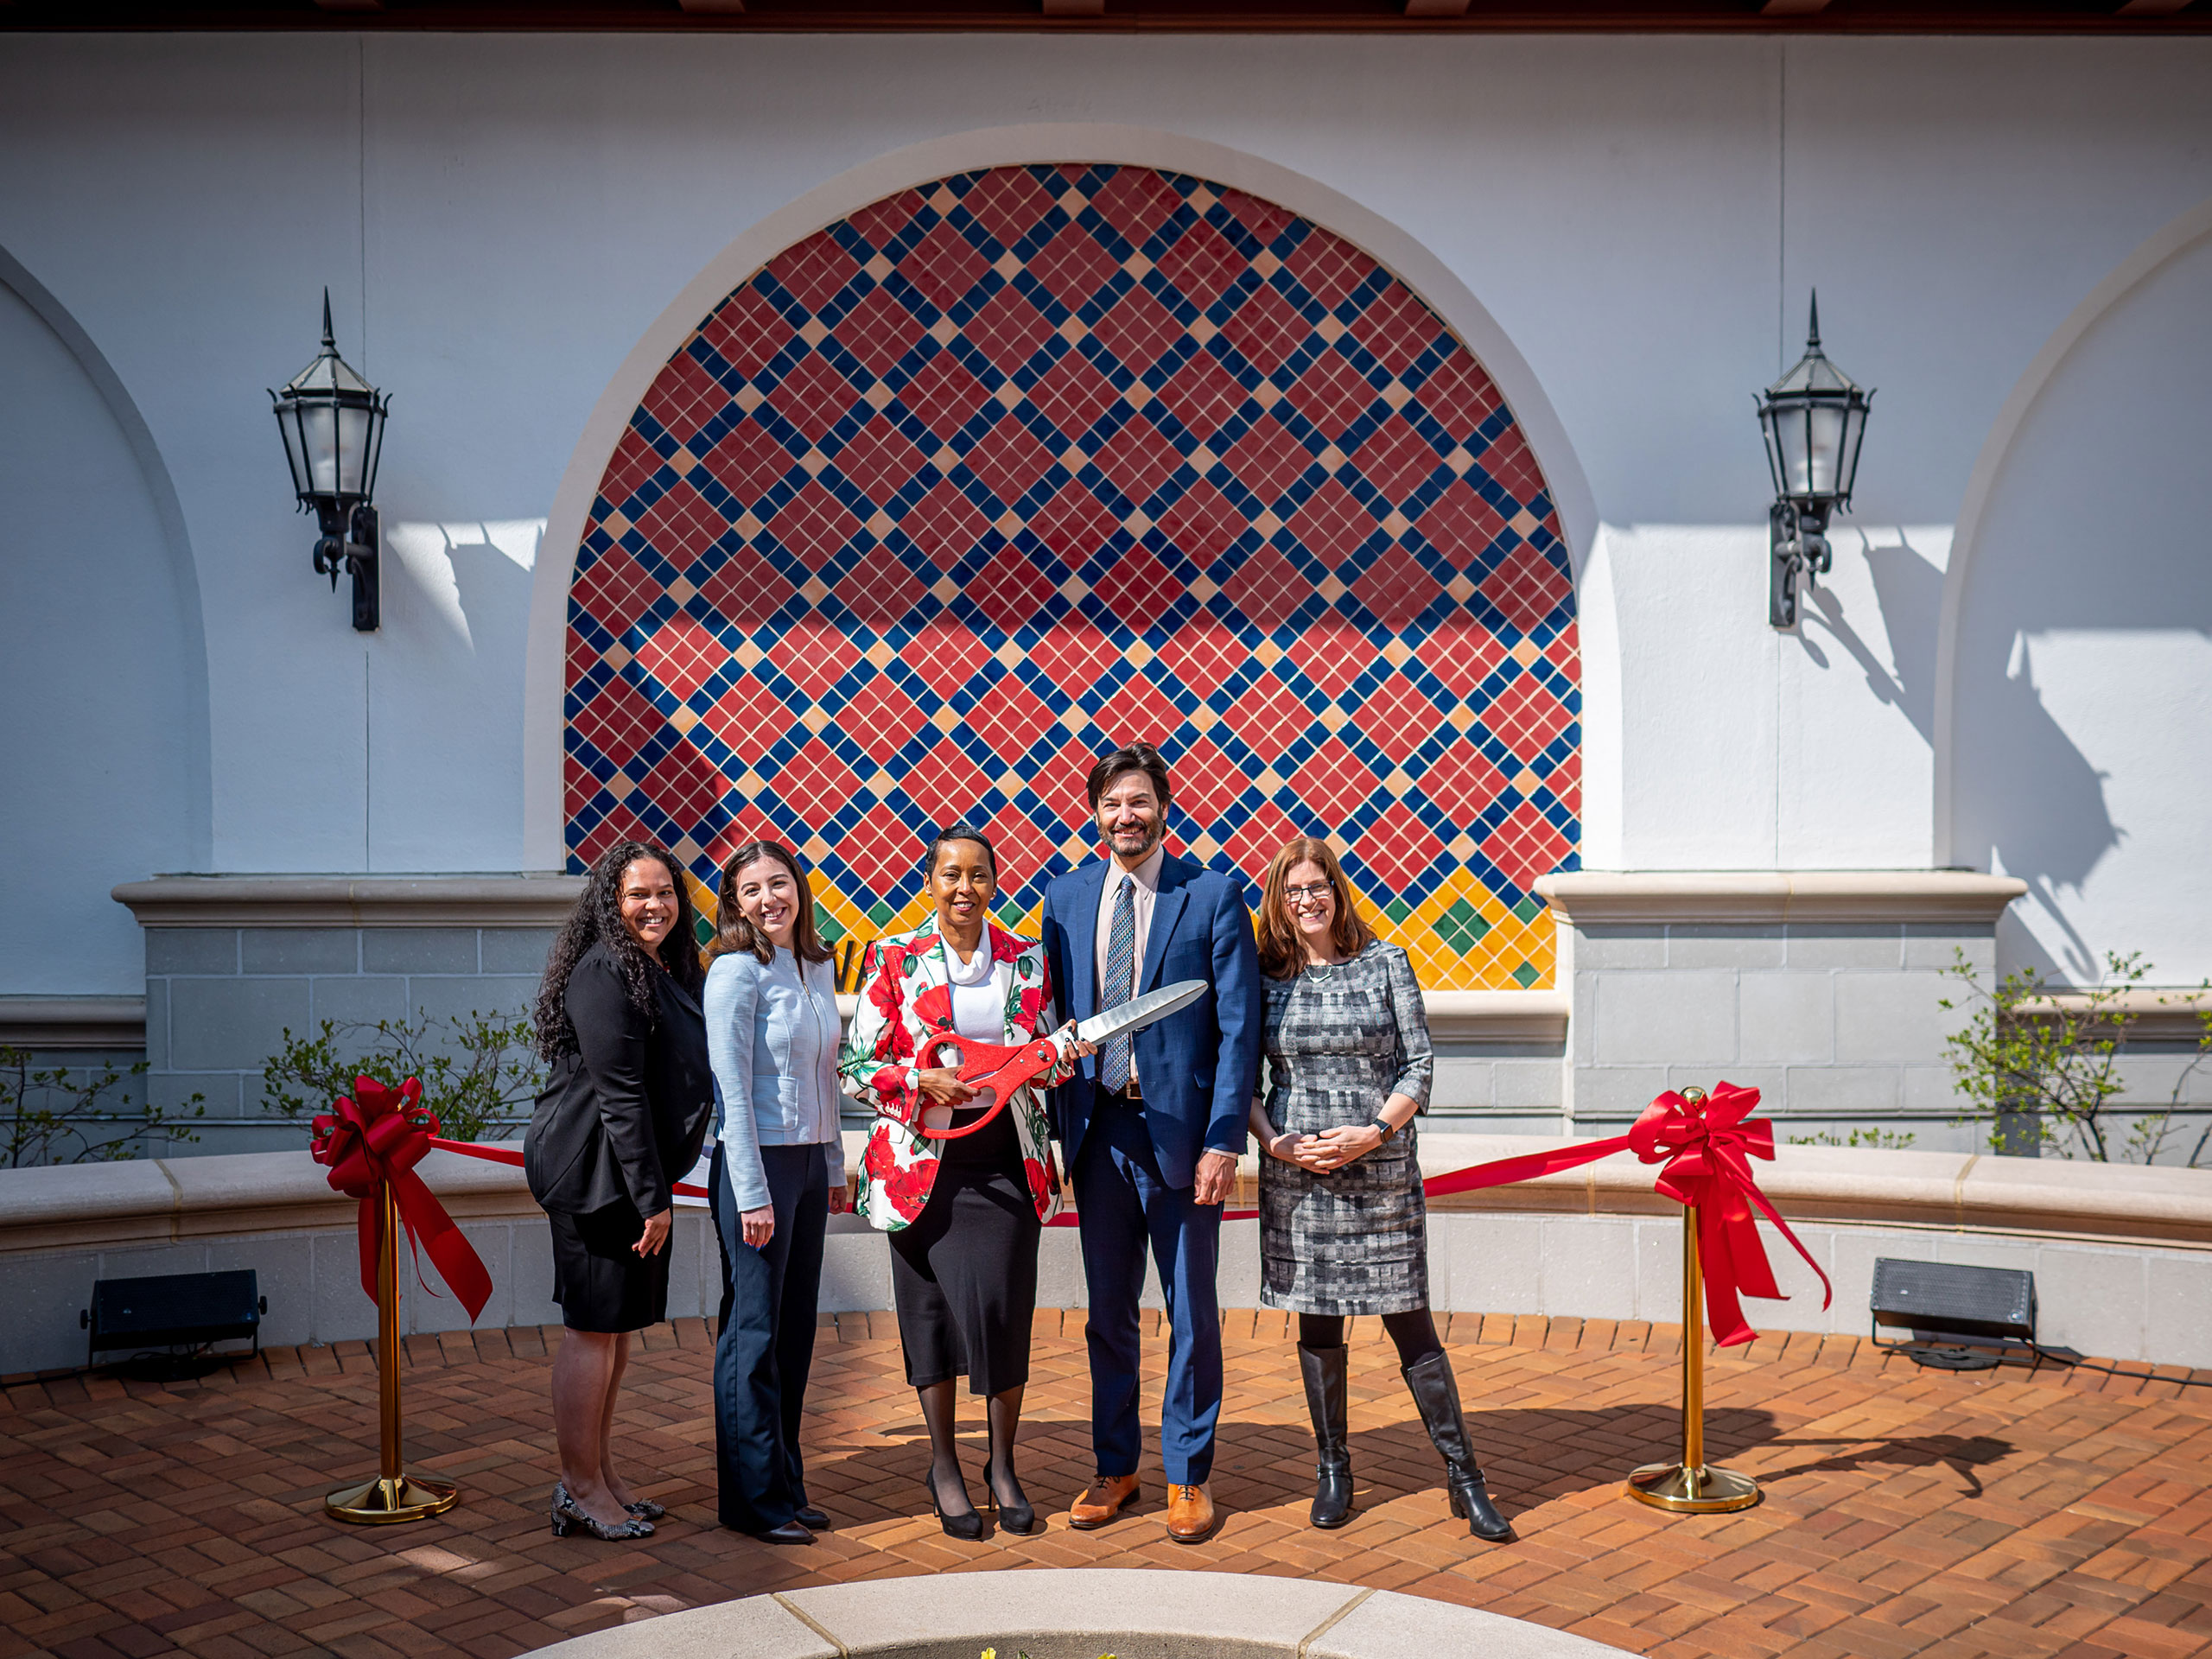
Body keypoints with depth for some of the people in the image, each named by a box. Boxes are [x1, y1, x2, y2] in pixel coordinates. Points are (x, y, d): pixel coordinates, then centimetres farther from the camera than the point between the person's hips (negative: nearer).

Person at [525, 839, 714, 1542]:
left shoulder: (667, 969, 13)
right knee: (594, 1327, -1)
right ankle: (581, 1491, 10)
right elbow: (620, 1093, -20)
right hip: (597, 1172, -10)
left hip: (637, 1170, 10)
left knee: (620, 1325, 16)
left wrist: (658, 1187, 16)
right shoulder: (605, 972, -17)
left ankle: (599, 1472, 27)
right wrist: (650, 1196, -20)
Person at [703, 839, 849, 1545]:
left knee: (795, 1329, 12)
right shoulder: (736, 971, -11)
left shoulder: (819, 966, 11)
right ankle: (754, 1499, 11)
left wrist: (835, 1167, 16)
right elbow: (732, 1091, -14)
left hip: (810, 1161, 7)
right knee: (754, 1332, 0)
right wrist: (752, 1194, -16)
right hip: (757, 1162, -7)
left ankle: (786, 1486, 22)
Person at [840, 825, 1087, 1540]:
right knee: (933, 1303, 3)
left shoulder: (1027, 960, 7)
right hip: (925, 1158, -1)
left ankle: (1003, 1465, 16)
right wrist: (925, 1081, -16)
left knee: (1004, 1301, -4)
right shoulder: (894, 959, -1)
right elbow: (857, 1065, -1)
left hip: (1008, 1159, 2)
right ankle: (944, 1466, 21)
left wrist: (1058, 1055, -7)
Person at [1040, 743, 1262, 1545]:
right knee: (1107, 1312, 13)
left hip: (1180, 1129, -3)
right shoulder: (1066, 897, 7)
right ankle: (1115, 1467, 28)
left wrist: (1223, 1141, -13)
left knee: (1191, 1314, 7)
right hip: (1096, 1128, 3)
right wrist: (1056, 1125, 2)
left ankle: (1187, 1475, 22)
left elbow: (1238, 1026, -6)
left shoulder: (1214, 894, -4)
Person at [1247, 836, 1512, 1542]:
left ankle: (1463, 1476, 9)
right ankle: (1333, 1469, 22)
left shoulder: (1386, 963, 2)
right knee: (1317, 1323, 9)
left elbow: (1419, 1065, 0)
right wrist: (1276, 1142, -9)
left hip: (1382, 1167, -1)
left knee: (1410, 1322, 0)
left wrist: (1375, 1132, -12)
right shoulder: (1265, 977, 4)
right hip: (1296, 1172, 1)